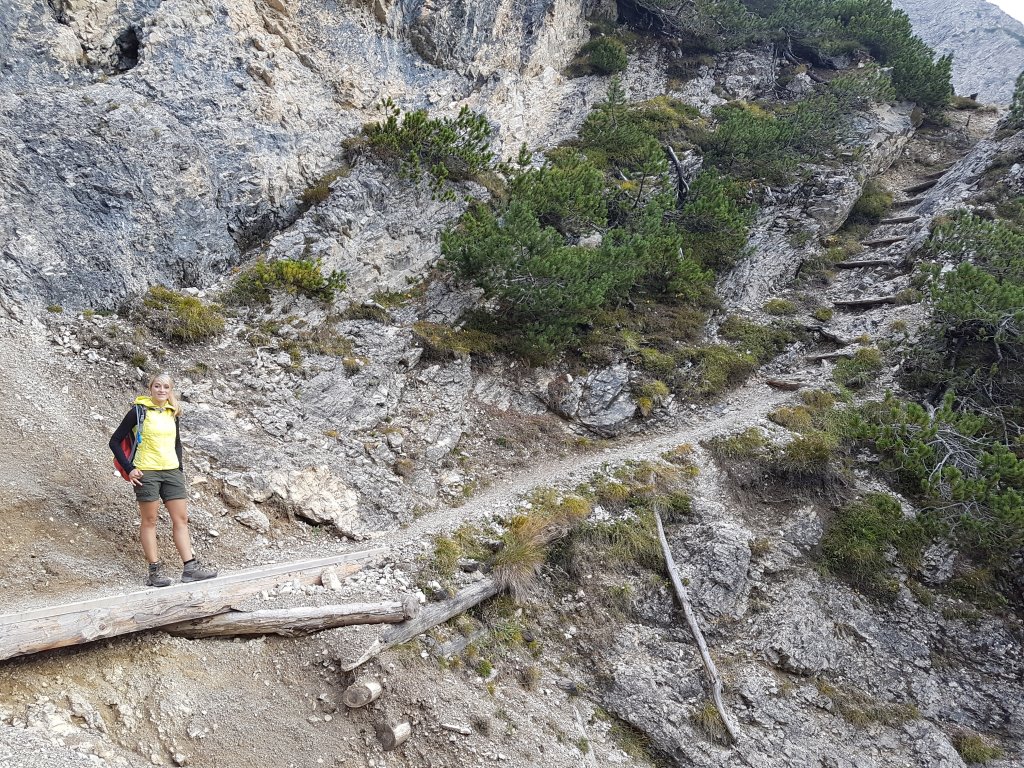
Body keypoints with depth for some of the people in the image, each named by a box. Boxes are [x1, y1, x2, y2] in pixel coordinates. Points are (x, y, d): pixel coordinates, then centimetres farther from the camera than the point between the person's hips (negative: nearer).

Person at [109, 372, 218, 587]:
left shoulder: (172, 412, 10)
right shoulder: (139, 411, -5)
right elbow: (115, 441, -4)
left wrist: (179, 469, 13)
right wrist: (129, 469, -10)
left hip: (171, 471, 5)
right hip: (147, 473, -5)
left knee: (181, 519, 2)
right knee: (149, 521, 1)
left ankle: (190, 567, 3)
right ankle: (154, 571, 5)